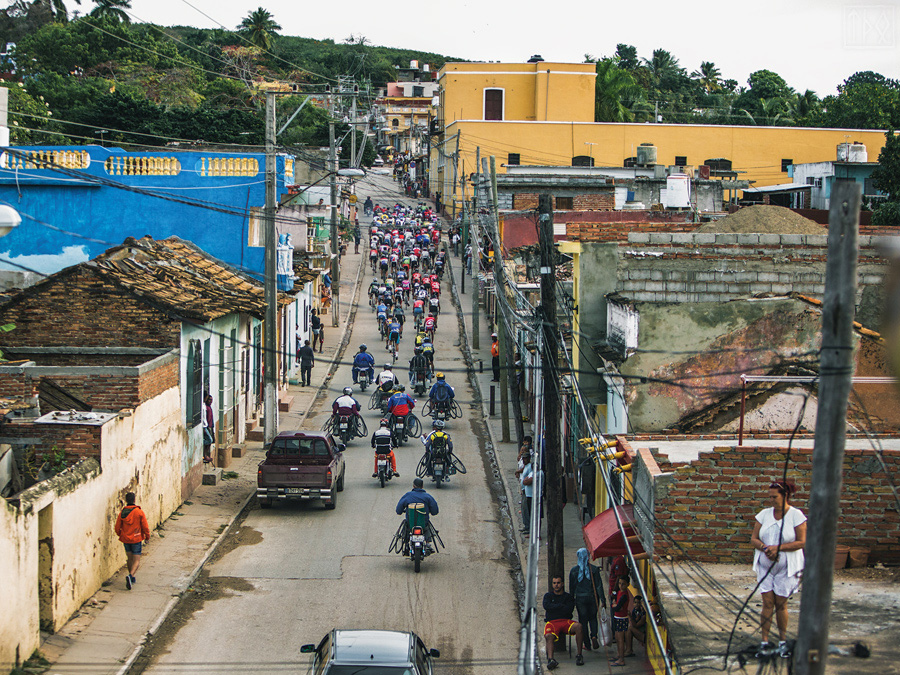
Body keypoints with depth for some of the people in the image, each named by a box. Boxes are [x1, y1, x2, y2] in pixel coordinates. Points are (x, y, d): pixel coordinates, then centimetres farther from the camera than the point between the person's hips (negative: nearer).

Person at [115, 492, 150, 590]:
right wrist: (147, 536, 9)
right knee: (136, 561, 0)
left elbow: (117, 528, 2)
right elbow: (145, 527, -8)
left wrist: (121, 535, 22)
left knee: (130, 559, 19)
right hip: (136, 539, -3)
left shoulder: (122, 513, -3)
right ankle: (130, 575, -24)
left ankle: (132, 579, 27)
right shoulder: (139, 512, -12)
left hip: (125, 539, 3)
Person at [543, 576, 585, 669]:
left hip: (566, 621, 0)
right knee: (548, 636, -35)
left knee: (578, 626, -32)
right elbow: (546, 605, -3)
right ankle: (550, 659, -52)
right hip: (552, 622, 0)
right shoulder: (548, 595, 19)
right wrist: (562, 606, -1)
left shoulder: (568, 597, 17)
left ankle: (579, 655, -24)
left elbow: (569, 610, -2)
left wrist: (554, 608, 2)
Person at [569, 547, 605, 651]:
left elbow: (571, 588, 1)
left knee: (583, 620, 9)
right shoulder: (594, 569, -7)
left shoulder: (574, 571, -5)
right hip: (592, 598, 1)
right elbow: (599, 585, -7)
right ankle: (594, 636, -4)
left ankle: (587, 644, 9)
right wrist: (602, 600, -3)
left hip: (580, 599, -1)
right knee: (593, 618, 19)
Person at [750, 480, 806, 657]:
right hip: (765, 565, 3)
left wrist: (778, 547, -19)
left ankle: (783, 641, 16)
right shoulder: (764, 514, 4)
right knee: (767, 603, 0)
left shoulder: (796, 515, -7)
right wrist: (764, 547, -16)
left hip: (786, 567, -3)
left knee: (781, 604, 3)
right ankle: (764, 641, 3)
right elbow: (753, 539, 5)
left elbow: (802, 542, -11)